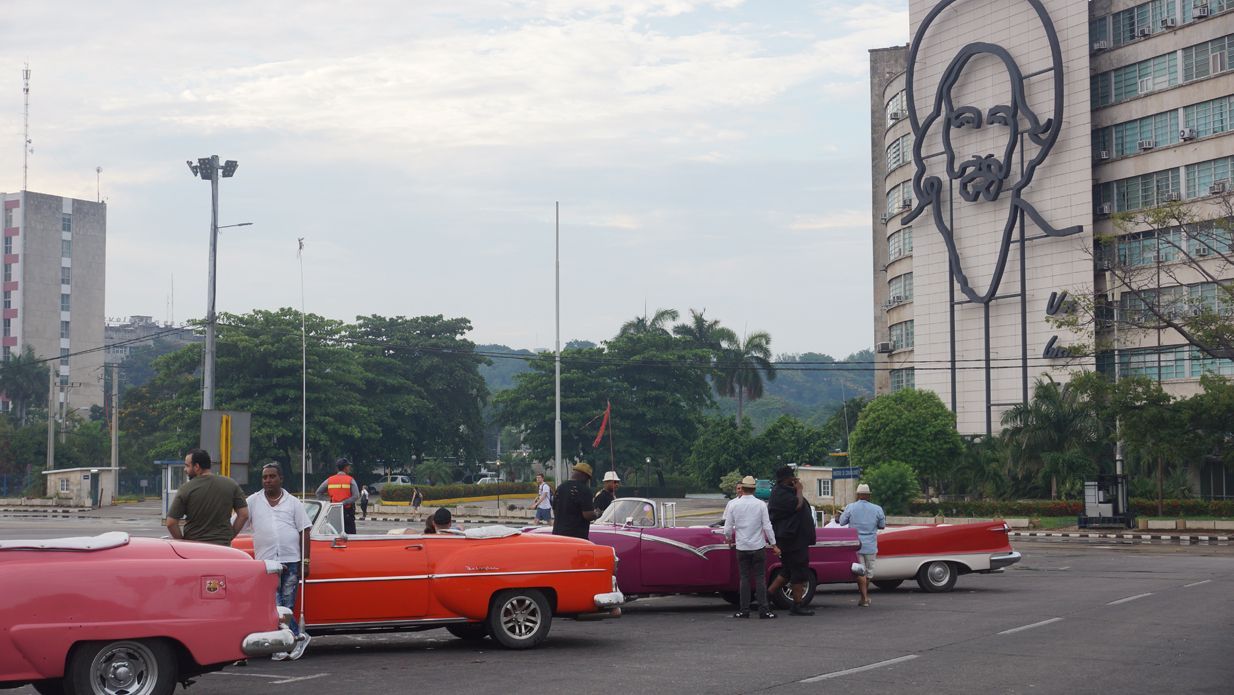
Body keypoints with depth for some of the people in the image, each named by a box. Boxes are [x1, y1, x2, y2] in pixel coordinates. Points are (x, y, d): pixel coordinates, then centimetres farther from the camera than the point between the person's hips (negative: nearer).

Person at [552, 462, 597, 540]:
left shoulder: (560, 488, 12)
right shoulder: (584, 490, -11)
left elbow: (554, 512, 19)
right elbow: (587, 514, -16)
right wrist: (596, 515, 4)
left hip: (557, 533, 7)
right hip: (577, 535, -7)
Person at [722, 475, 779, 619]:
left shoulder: (734, 505, -3)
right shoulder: (761, 505, -7)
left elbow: (727, 528, 1)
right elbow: (767, 526, -7)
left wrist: (729, 539, 22)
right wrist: (774, 545, 2)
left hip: (742, 547, 1)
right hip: (758, 546, -1)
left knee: (744, 578, 8)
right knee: (760, 578, 2)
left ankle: (744, 609, 8)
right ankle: (764, 609, -1)